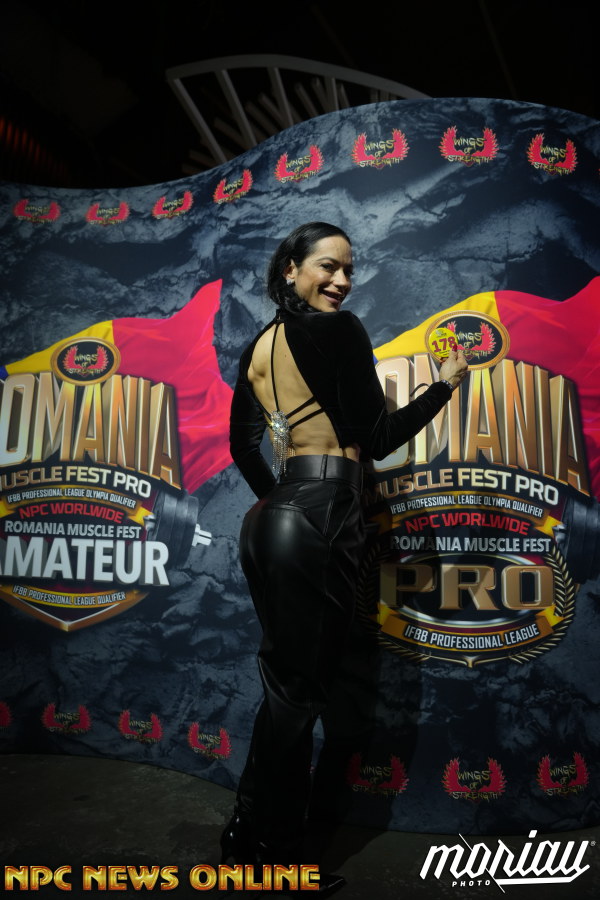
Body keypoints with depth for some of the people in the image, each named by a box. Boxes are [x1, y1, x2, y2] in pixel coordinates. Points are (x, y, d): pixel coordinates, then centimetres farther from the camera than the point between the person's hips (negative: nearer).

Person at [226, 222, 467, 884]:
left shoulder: (258, 347, 16)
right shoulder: (339, 329, -7)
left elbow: (241, 443, 20)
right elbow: (378, 439, -8)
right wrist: (445, 384, 5)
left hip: (268, 518, 9)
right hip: (321, 518, -9)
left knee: (282, 684, 19)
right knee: (300, 692, 5)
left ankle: (252, 832, 36)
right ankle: (272, 851, 24)